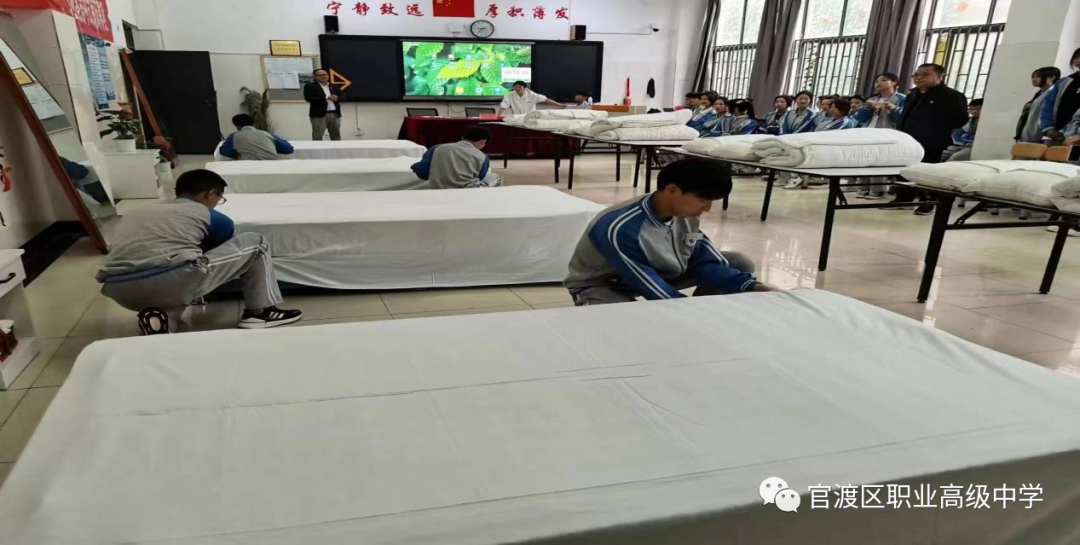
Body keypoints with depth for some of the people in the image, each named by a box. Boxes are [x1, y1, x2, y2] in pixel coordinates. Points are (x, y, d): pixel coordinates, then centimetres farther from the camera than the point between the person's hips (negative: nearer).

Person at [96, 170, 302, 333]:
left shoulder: (135, 213, 30)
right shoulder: (214, 217, 16)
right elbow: (222, 252, 31)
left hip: (119, 293, 5)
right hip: (176, 284, -5)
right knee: (254, 242, 16)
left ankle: (152, 312, 13)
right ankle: (260, 312, 16)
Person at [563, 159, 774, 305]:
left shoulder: (686, 216, -14)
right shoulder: (619, 229, -37)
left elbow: (707, 262, -7)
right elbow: (655, 291, -33)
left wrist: (752, 287, -21)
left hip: (656, 271, 7)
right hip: (601, 284, -7)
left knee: (740, 264, -2)